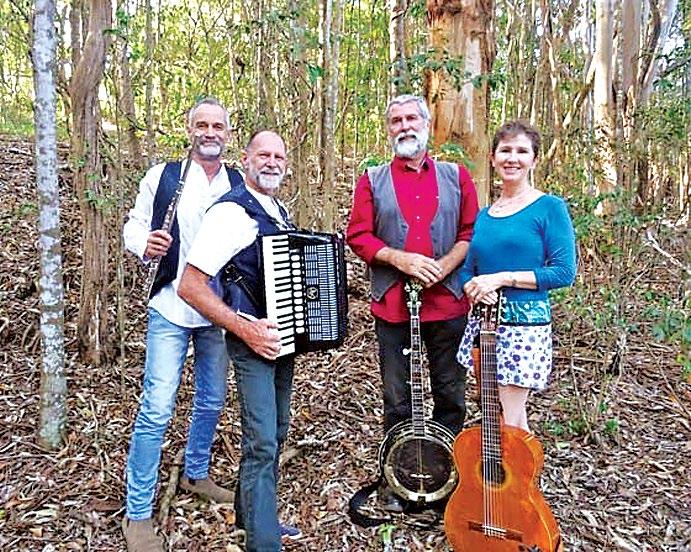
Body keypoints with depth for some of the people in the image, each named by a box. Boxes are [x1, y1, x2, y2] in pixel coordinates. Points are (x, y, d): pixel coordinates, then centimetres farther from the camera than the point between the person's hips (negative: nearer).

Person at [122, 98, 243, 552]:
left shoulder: (242, 186, 4)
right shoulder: (162, 176, -1)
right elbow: (135, 225, 2)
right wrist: (146, 244, -20)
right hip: (172, 308, -3)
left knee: (212, 401, 17)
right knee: (157, 409, -5)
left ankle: (196, 474, 41)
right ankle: (138, 514, 11)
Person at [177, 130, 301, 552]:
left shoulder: (281, 212, 11)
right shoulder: (231, 212, -15)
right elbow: (190, 286, -20)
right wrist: (245, 329, -24)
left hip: (285, 337, 9)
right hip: (253, 341, -9)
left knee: (276, 432, 19)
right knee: (262, 442, -5)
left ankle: (253, 512, 38)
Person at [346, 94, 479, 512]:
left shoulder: (456, 176, 9)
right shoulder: (373, 180, 7)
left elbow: (473, 231, 5)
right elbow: (357, 235, 0)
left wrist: (444, 266, -11)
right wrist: (399, 259, -14)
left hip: (447, 302, 1)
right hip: (393, 305, -1)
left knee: (451, 395, 11)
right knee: (398, 399, 9)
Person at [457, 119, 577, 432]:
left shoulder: (549, 207, -6)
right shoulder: (484, 215, 11)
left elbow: (564, 272, -12)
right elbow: (467, 271, 14)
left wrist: (503, 278, -17)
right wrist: (474, 288, -9)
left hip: (525, 326, -6)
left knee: (507, 425, -2)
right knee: (509, 417, 18)